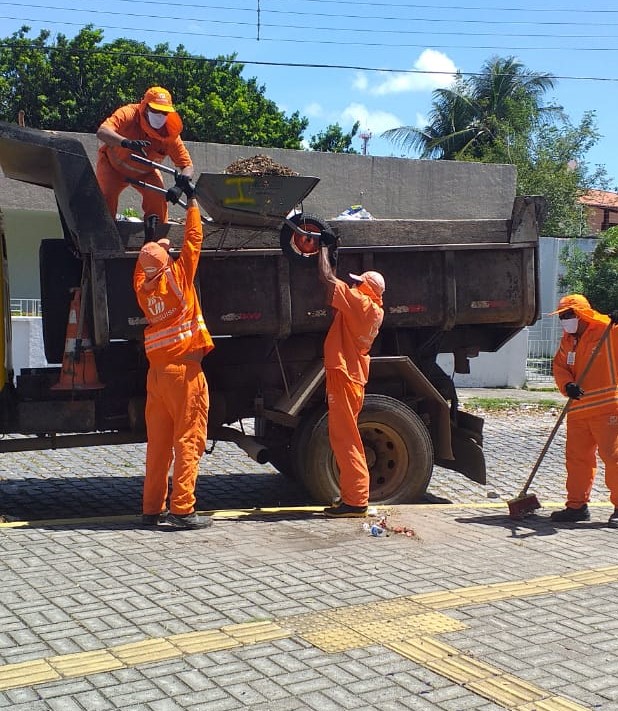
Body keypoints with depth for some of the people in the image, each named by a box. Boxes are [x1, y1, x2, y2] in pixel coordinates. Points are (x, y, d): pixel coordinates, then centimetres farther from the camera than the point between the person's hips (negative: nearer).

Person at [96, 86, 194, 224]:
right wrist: (126, 142, -68)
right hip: (113, 166, -2)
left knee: (158, 198, -17)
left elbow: (187, 166, -25)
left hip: (145, 172, 2)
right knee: (107, 198, -19)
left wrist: (180, 186, -47)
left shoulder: (170, 134, -27)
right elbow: (102, 132, -49)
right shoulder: (129, 113, -34)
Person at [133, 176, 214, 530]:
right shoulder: (178, 276, -6)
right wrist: (192, 198, 11)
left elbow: (144, 258, 29)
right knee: (189, 441, -4)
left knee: (158, 443, 10)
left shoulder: (143, 286, 7)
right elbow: (193, 237, 1)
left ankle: (152, 508, 13)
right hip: (184, 369, -6)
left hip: (156, 370, 6)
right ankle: (182, 509, -7)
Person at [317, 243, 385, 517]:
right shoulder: (376, 311, 12)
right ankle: (351, 496, 21)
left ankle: (355, 500, -5)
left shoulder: (360, 302, -14)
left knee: (345, 438, -7)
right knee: (344, 437, 15)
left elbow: (327, 278, -15)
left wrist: (323, 251, 1)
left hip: (343, 374, -10)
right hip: (355, 376, 10)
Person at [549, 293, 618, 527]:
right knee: (577, 458, 10)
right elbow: (559, 366, 10)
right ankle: (577, 505, 20)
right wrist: (567, 386, -10)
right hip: (578, 409, 7)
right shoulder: (567, 340, 14)